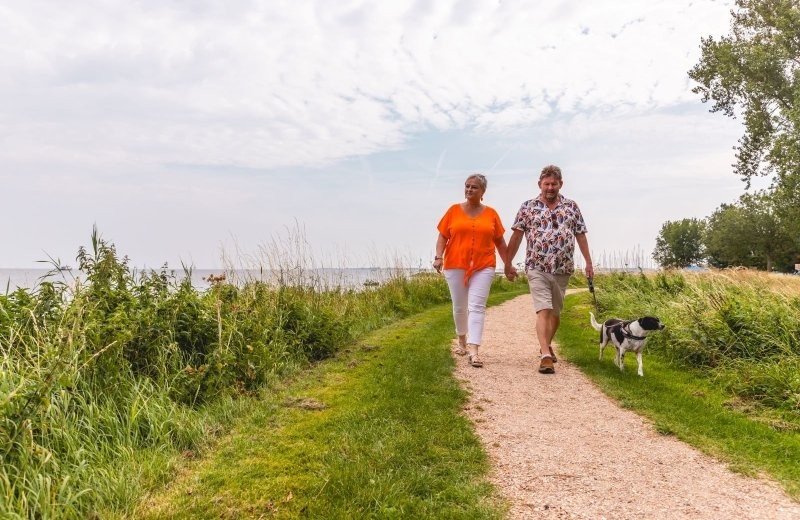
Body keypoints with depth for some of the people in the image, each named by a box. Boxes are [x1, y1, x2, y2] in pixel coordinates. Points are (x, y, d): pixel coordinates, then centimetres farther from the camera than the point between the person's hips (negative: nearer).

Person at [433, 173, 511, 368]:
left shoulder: (491, 213, 6)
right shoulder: (454, 210, 5)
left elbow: (500, 242, 12)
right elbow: (442, 237, 5)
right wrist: (438, 257, -10)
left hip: (483, 267, -1)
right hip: (455, 266, 1)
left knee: (477, 307, -12)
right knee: (459, 307, 11)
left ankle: (473, 351, -16)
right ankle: (462, 340, 35)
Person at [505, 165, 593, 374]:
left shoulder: (572, 207, 8)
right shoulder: (528, 207, 2)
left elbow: (581, 236, 10)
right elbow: (516, 236, 2)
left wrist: (589, 263, 6)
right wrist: (508, 263, 1)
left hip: (563, 269, 3)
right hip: (537, 268, -3)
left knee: (556, 312, 14)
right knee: (543, 310, -14)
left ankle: (547, 345, 34)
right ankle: (546, 355, -18)